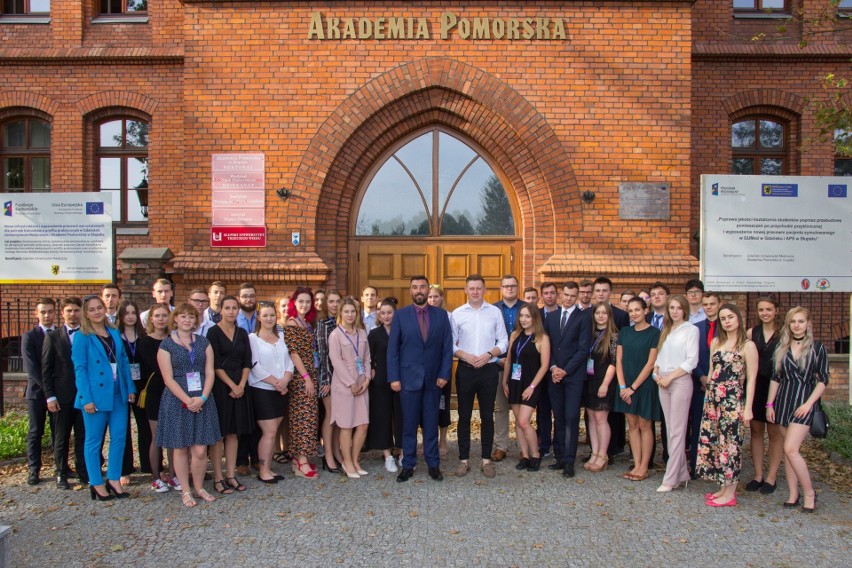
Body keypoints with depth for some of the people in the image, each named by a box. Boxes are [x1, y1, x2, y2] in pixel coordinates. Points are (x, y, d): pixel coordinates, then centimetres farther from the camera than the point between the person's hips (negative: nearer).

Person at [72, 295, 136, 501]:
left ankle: (114, 480, 19)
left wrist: (130, 388, 6)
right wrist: (86, 398, -15)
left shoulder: (114, 333, 10)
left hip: (118, 394, 5)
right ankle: (96, 484, 17)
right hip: (96, 395, -5)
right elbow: (79, 368, -10)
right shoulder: (82, 337, -6)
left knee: (119, 437, 7)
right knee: (94, 441, 6)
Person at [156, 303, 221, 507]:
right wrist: (188, 400, -15)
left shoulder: (203, 342, 8)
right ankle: (185, 491, 19)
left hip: (202, 401, 2)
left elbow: (210, 373, 3)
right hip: (177, 402, -2)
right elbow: (168, 378, -7)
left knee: (200, 450, 1)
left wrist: (202, 398, -11)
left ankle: (199, 488, 19)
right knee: (180, 448, 5)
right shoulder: (166, 345, -1)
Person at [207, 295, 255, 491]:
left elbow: (247, 362, 6)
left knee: (233, 432, 8)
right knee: (218, 432, 0)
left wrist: (241, 385, -7)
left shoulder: (242, 333, 10)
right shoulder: (213, 332, -4)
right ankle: (217, 477, 7)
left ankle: (231, 475, 15)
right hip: (219, 386, -5)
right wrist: (232, 385, -13)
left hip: (238, 387, 5)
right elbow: (215, 364, -10)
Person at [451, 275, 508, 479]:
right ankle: (463, 459, 15)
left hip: (489, 369, 0)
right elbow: (451, 344, 2)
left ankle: (486, 459, 17)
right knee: (464, 416, 6)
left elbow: (503, 342, 3)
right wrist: (466, 356, -14)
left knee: (487, 416, 7)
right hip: (465, 369, 0)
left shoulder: (495, 312, 2)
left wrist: (488, 354, -13)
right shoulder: (457, 314, 2)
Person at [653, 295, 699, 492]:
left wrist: (670, 376, -11)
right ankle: (682, 474, 17)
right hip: (663, 383, 6)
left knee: (677, 431, -5)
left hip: (681, 382, -6)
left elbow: (692, 361, -10)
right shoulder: (666, 330, 16)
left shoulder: (691, 330, -3)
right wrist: (656, 373, 0)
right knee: (671, 430, 8)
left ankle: (670, 479, -2)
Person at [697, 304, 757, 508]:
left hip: (733, 400, -6)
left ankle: (729, 493, 8)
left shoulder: (747, 345, -5)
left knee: (729, 443, -2)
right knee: (712, 441, 7)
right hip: (713, 399, 6)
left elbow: (751, 379, -8)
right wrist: (708, 396, 14)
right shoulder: (716, 342, 12)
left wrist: (748, 407, -11)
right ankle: (723, 487, 20)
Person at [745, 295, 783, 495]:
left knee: (775, 432, 5)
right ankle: (758, 475, 19)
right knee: (756, 430, 9)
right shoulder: (752, 333, 6)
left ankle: (771, 477, 17)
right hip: (755, 385, 4)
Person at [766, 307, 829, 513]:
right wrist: (770, 404, 7)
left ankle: (809, 493, 4)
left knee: (790, 448, -14)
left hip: (804, 403, -4)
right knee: (788, 450, 7)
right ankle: (793, 494, 16)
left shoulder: (817, 348, -3)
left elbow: (823, 380, -2)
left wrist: (808, 403, -11)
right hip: (783, 400, 4)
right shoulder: (782, 347, 7)